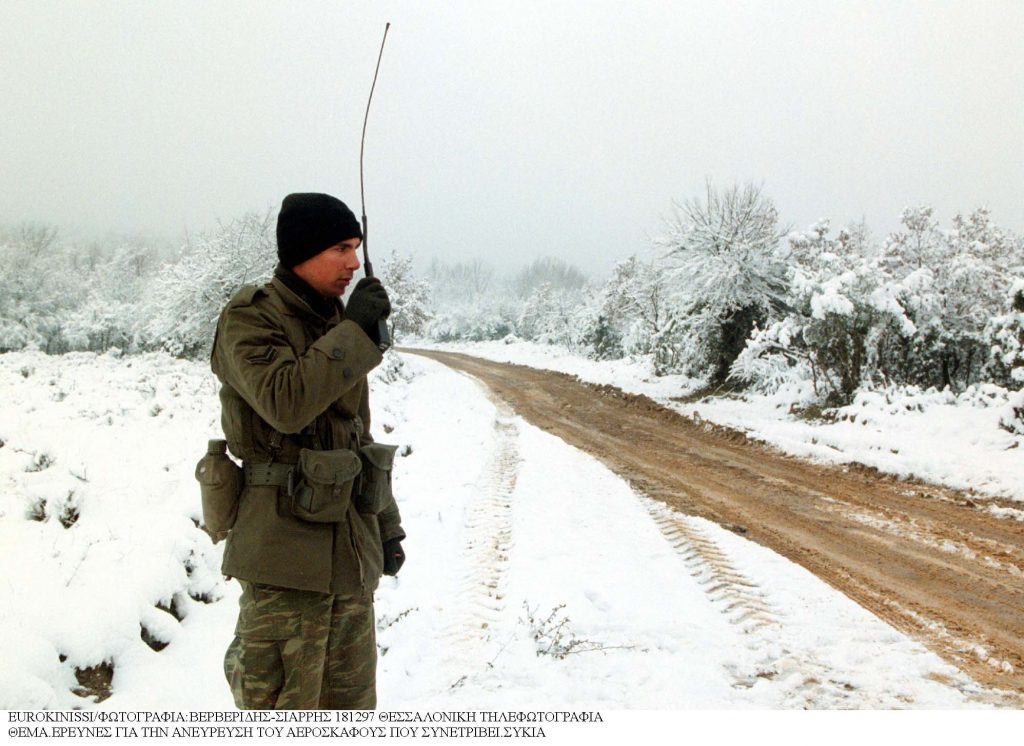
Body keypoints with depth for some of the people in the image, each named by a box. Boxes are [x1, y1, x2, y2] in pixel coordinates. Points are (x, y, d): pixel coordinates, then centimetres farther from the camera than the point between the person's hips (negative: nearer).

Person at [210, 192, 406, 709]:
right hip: (285, 553, -7)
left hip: (353, 550, 8)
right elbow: (285, 402, -28)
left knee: (351, 703, 15)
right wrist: (355, 331, -21)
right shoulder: (249, 319, -9)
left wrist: (386, 524, 21)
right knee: (282, 707, -2)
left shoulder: (337, 323, 14)